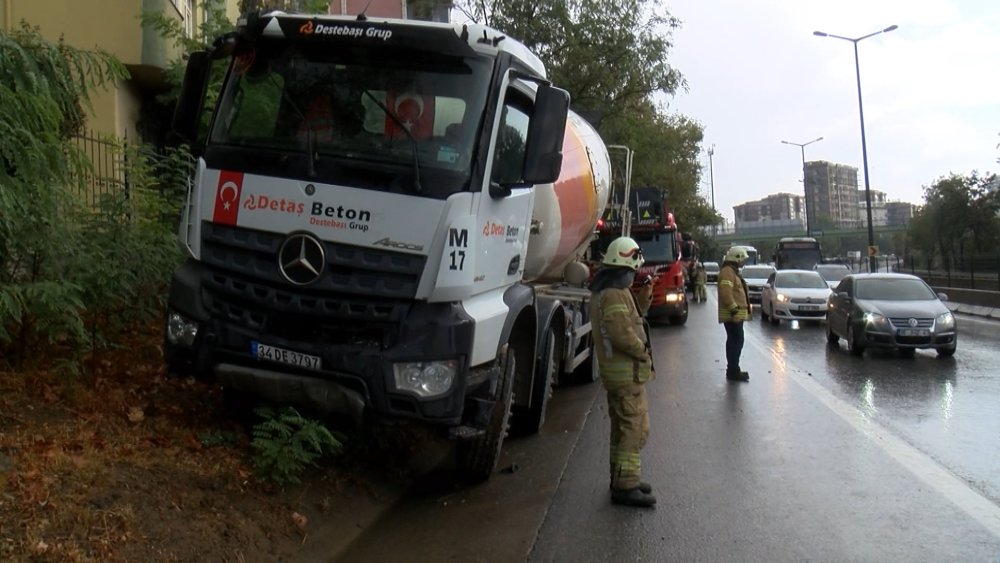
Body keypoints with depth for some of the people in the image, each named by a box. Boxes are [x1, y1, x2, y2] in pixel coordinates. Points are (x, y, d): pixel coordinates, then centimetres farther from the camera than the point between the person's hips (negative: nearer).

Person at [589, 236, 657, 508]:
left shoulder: (602, 291, 13)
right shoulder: (615, 295, -21)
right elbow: (623, 335, -27)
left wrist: (644, 297, 6)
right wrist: (644, 353, -12)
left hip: (613, 369, 11)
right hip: (627, 371, -11)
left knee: (623, 426, 19)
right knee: (635, 428, -7)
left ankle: (622, 477, 29)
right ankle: (625, 487, -4)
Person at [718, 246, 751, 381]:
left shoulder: (733, 271, 20)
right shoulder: (727, 272, -15)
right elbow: (726, 293, -25)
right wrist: (734, 309, -26)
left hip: (736, 314, 11)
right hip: (732, 314, -11)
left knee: (734, 341, 14)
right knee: (736, 341, -11)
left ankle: (733, 370, 21)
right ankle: (733, 372, -9)